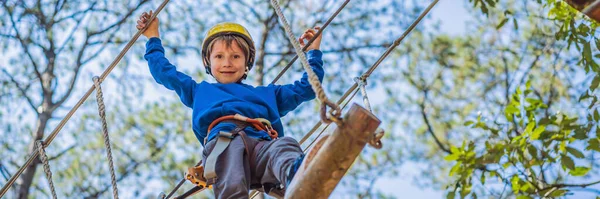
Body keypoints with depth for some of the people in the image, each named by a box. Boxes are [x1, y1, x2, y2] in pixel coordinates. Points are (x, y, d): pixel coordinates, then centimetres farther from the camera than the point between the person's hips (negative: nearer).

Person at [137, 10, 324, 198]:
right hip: (223, 140, 0)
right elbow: (164, 71, 49)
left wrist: (313, 52, 53)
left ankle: (297, 173, -70)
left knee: (286, 145, -39)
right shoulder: (201, 91, 43)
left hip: (263, 142, 0)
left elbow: (305, 88, 49)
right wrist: (153, 38, 55)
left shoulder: (266, 93, 45)